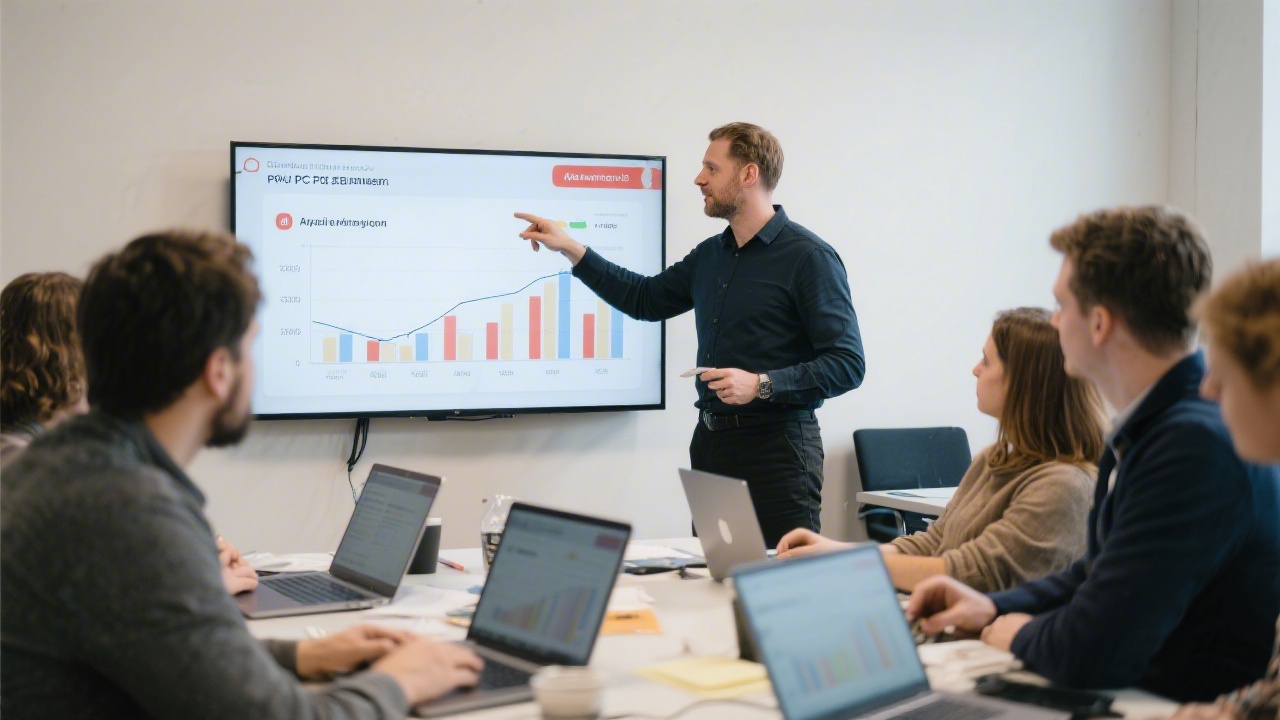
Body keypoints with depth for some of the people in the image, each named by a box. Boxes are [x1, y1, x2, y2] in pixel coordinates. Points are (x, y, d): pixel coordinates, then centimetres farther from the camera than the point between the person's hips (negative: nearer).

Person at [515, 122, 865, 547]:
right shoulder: (709, 255, 14)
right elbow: (646, 298, 27)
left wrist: (762, 385, -23)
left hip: (774, 447, -7)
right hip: (710, 442, 7)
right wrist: (570, 249, 21)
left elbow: (848, 364, -13)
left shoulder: (808, 257, -10)